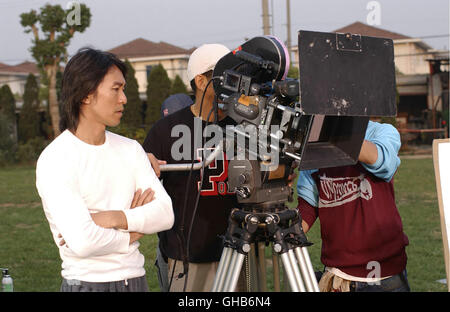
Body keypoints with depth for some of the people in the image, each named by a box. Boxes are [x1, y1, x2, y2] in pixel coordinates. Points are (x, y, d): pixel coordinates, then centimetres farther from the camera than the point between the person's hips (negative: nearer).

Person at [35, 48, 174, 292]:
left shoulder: (130, 149, 8)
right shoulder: (54, 160, -11)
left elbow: (165, 213, -3)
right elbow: (83, 242, -21)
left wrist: (114, 218, -15)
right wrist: (130, 235, -6)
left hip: (136, 280, 5)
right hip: (86, 282, -5)